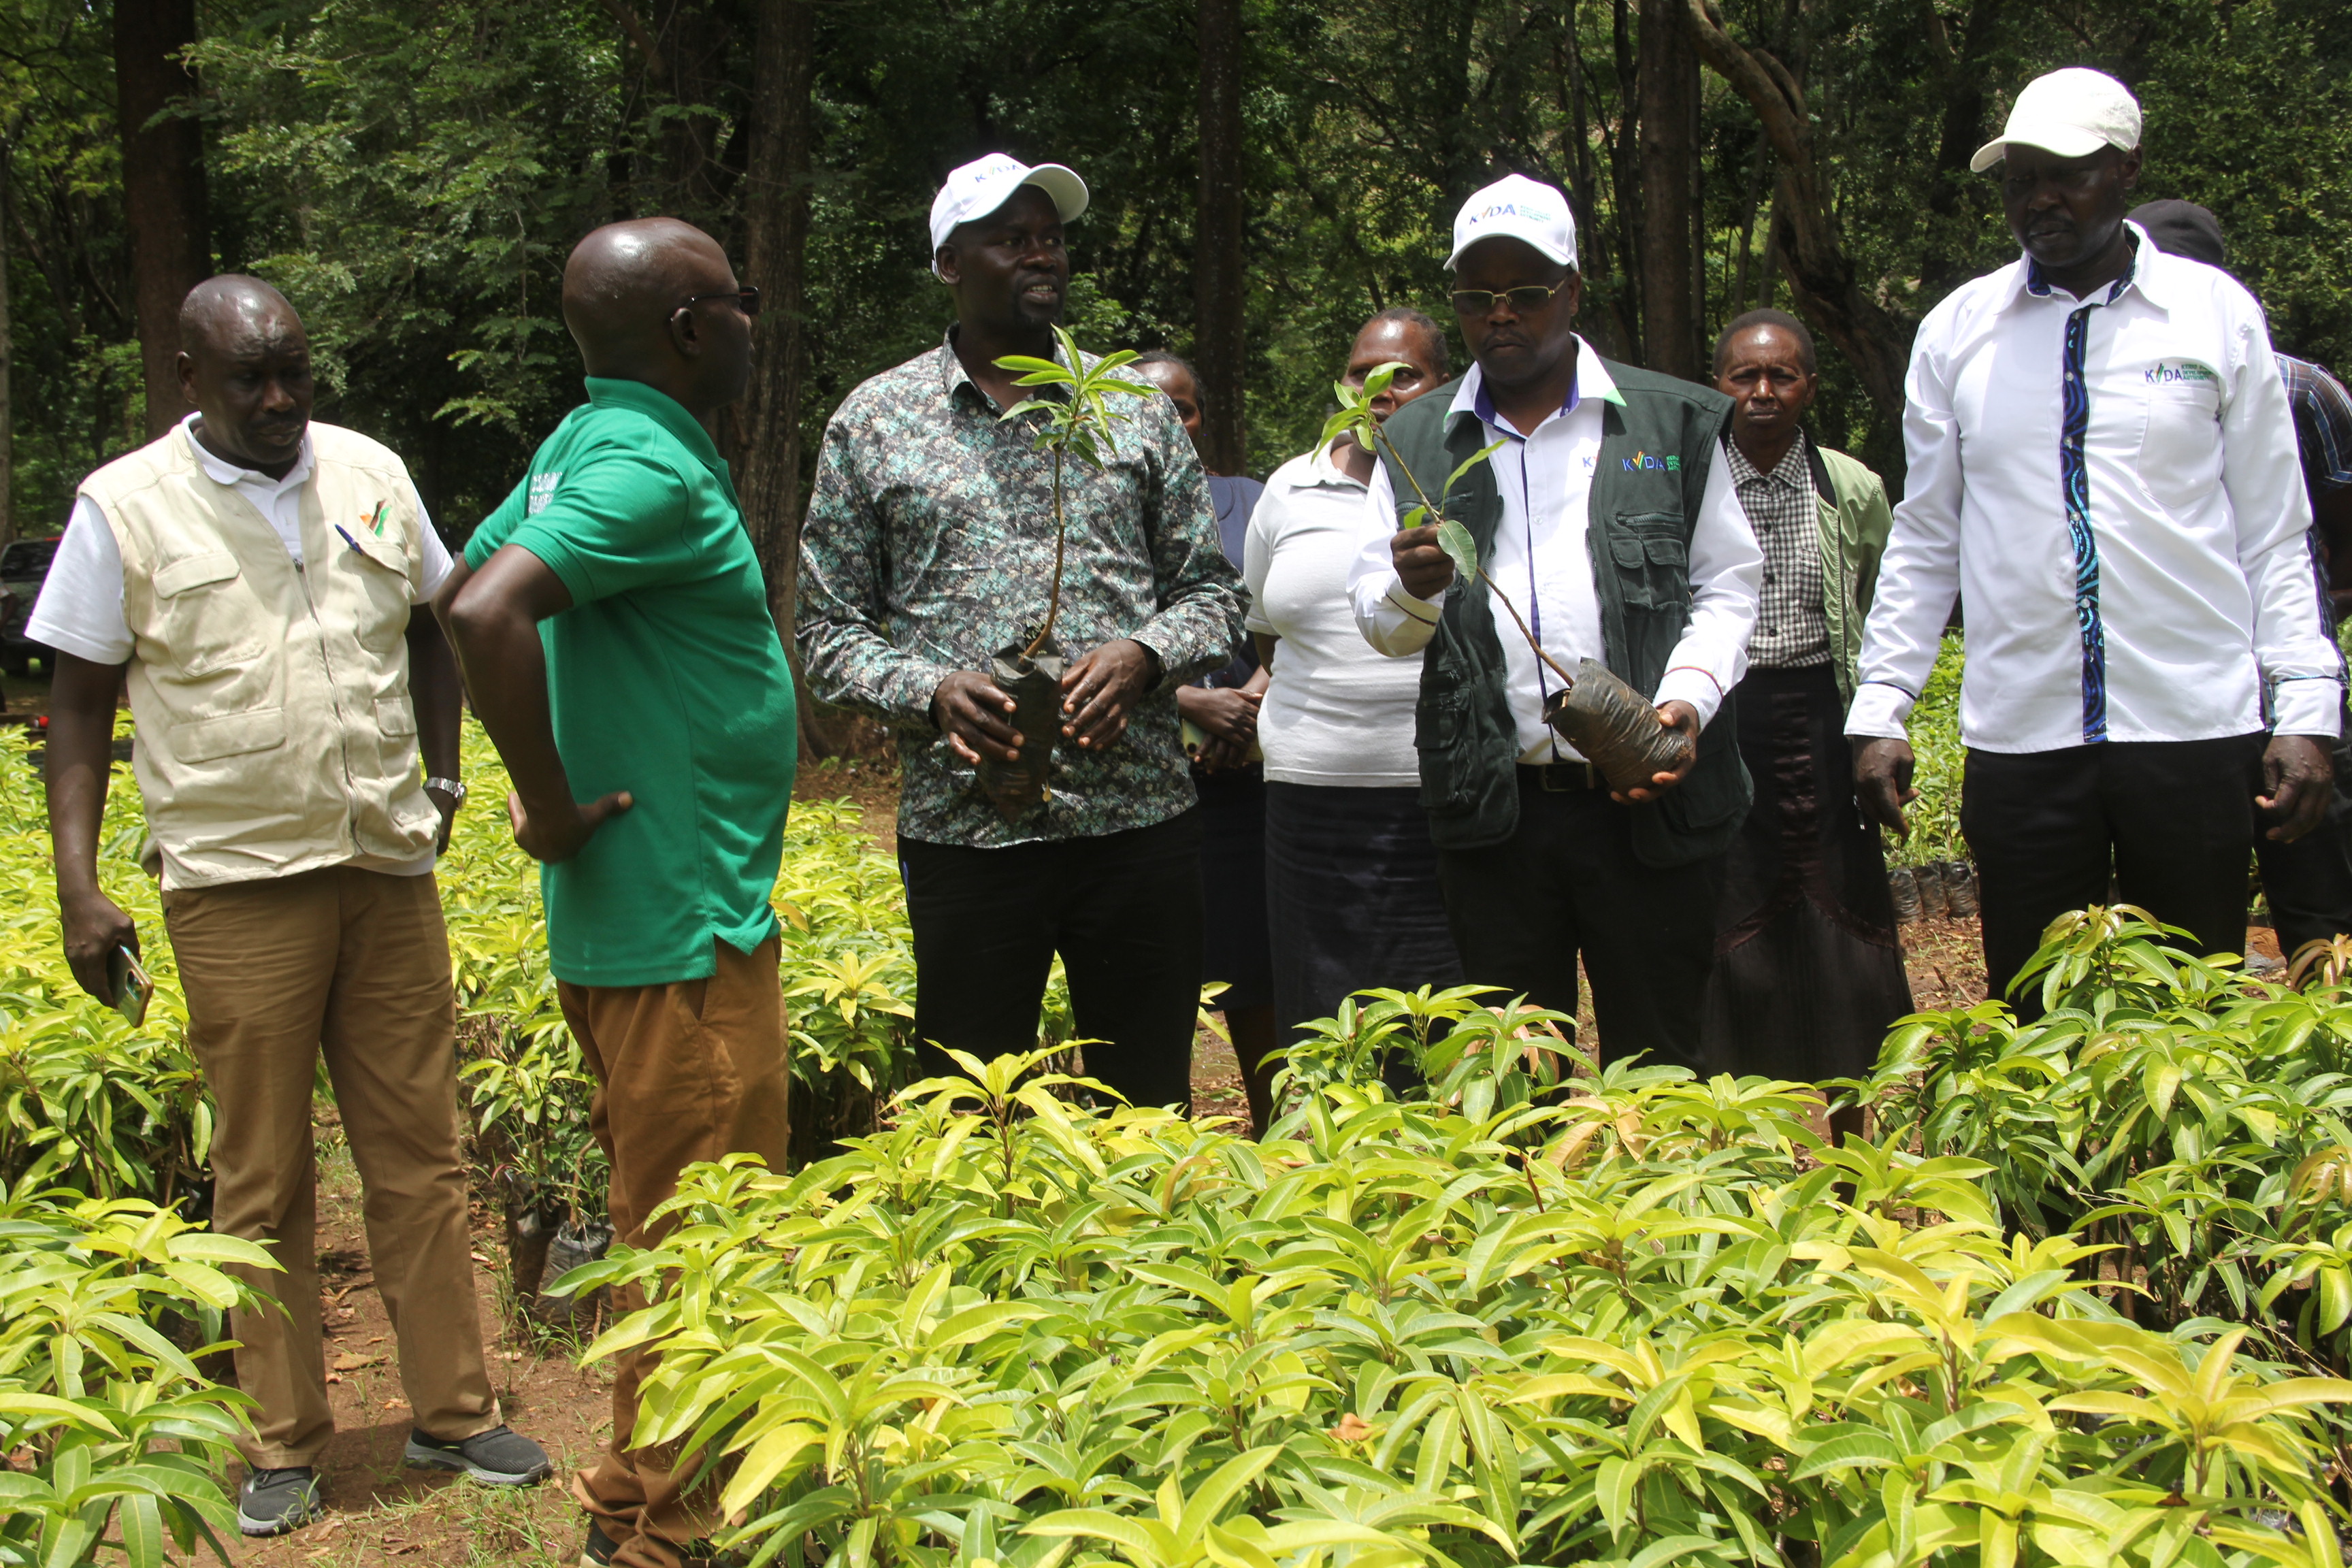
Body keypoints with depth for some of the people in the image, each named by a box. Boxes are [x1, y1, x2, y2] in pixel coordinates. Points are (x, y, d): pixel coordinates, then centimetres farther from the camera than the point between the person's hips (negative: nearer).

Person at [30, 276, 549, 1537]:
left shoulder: (371, 473, 6)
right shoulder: (126, 506, -3)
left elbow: (431, 623, 21)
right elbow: (79, 701, -1)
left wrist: (442, 773, 12)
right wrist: (78, 888, -7)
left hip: (388, 868, 3)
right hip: (237, 884, -3)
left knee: (418, 1156, 9)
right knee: (262, 1179, 5)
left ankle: (452, 1411, 21)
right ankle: (283, 1446, 18)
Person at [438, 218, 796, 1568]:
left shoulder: (584, 442, 11)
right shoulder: (653, 468, -18)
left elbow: (458, 590, 21)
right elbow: (485, 614, -32)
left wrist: (542, 782, 15)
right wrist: (553, 808, -21)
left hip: (640, 916, 10)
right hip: (685, 924, -10)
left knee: (667, 1232, 18)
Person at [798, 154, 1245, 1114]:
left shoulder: (1135, 409, 11)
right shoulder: (873, 423, 6)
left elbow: (1212, 591, 13)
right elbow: (829, 629, 6)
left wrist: (1143, 656, -8)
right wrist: (929, 692, -13)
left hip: (1140, 817, 2)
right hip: (964, 829, -1)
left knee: (1150, 1107, 9)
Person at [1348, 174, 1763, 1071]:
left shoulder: (1670, 424, 8)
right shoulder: (1418, 446, 13)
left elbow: (1728, 585, 8)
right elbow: (1376, 620, 10)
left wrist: (1688, 697, -10)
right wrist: (1412, 591, -14)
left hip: (1649, 802, -1)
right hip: (1491, 807, 2)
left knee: (1656, 1065, 4)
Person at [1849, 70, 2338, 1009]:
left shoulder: (2217, 314, 5)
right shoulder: (1957, 331, 8)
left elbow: (2274, 533, 6)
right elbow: (1924, 539, 12)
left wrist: (2306, 706, -3)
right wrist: (1880, 710, 5)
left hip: (2196, 727, -1)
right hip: (2019, 734, 1)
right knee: (2035, 1021, 4)